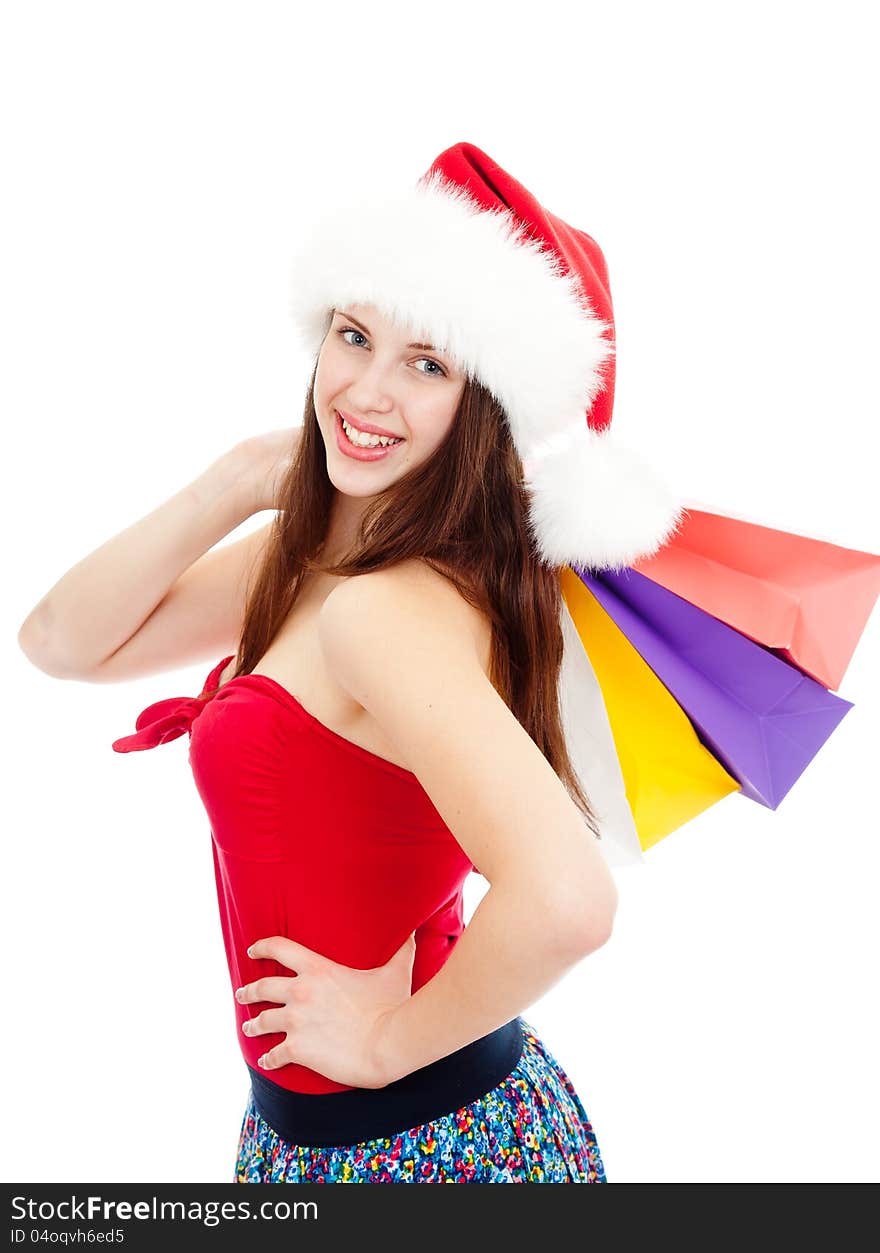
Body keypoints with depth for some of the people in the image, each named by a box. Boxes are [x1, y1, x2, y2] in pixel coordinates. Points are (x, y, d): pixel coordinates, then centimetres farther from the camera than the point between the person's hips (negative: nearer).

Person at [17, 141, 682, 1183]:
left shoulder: (392, 611, -27)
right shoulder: (299, 559, 1)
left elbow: (564, 900, -39)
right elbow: (63, 642, 3)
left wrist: (393, 1038, -21)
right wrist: (238, 480, -8)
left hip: (413, 1147, -8)